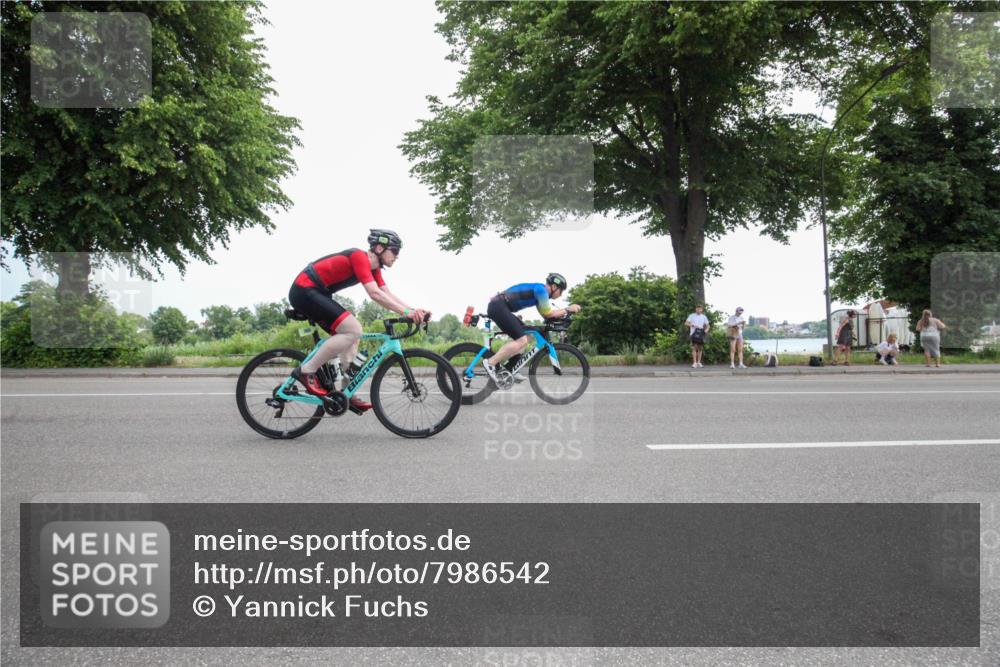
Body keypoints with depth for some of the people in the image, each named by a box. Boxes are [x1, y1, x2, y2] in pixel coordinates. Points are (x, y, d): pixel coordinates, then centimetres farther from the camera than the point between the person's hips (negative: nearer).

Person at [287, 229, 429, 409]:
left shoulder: (373, 267, 12)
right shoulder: (359, 257, -18)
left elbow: (388, 294, 6)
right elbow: (375, 294, -28)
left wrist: (413, 310, -7)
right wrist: (405, 312, -30)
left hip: (315, 293, 11)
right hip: (305, 290, -11)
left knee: (353, 334, 8)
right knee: (353, 330, -19)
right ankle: (306, 371, -12)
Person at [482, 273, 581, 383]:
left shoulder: (539, 290, 20)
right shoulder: (541, 289, -10)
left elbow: (545, 314, 23)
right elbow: (547, 314, -7)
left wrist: (563, 312, 13)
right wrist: (567, 309, 2)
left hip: (498, 307, 11)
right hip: (498, 307, -11)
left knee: (523, 337, 13)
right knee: (522, 340, -14)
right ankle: (490, 363, -15)